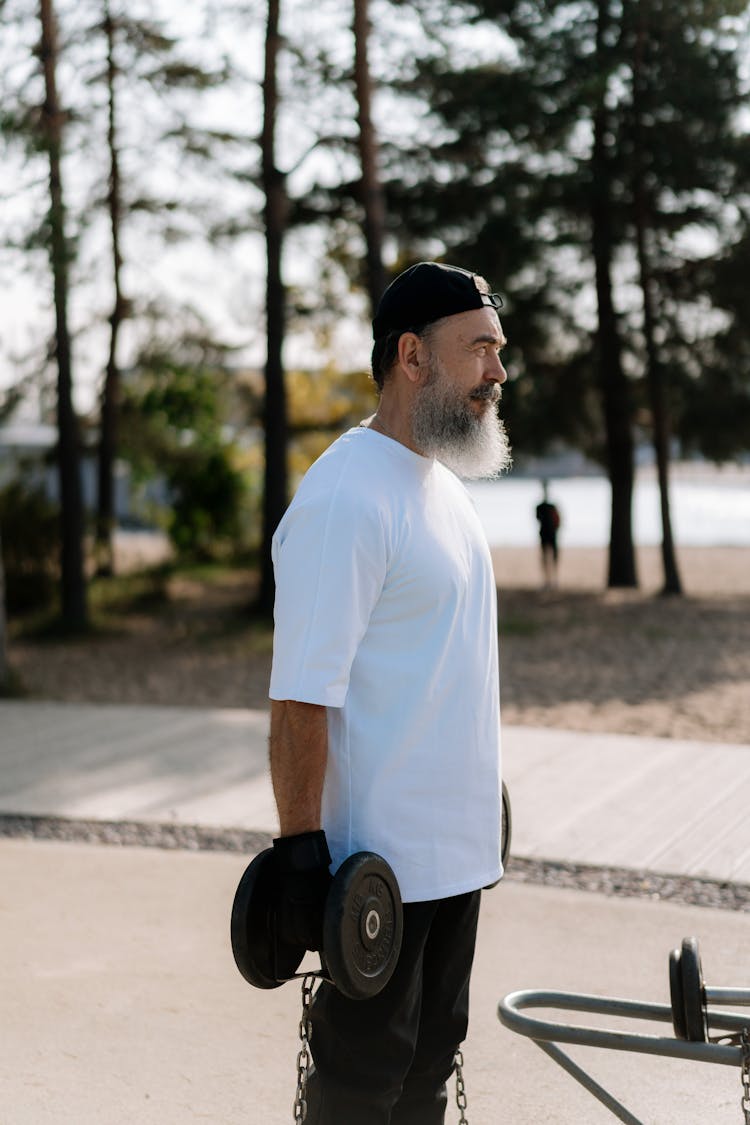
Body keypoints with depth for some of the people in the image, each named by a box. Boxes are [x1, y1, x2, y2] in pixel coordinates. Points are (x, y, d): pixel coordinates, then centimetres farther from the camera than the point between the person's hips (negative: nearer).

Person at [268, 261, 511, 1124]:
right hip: (382, 858, -9)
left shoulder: (442, 483, 12)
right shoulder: (345, 499, -19)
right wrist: (299, 849, -22)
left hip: (456, 849, 9)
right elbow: (302, 697, -22)